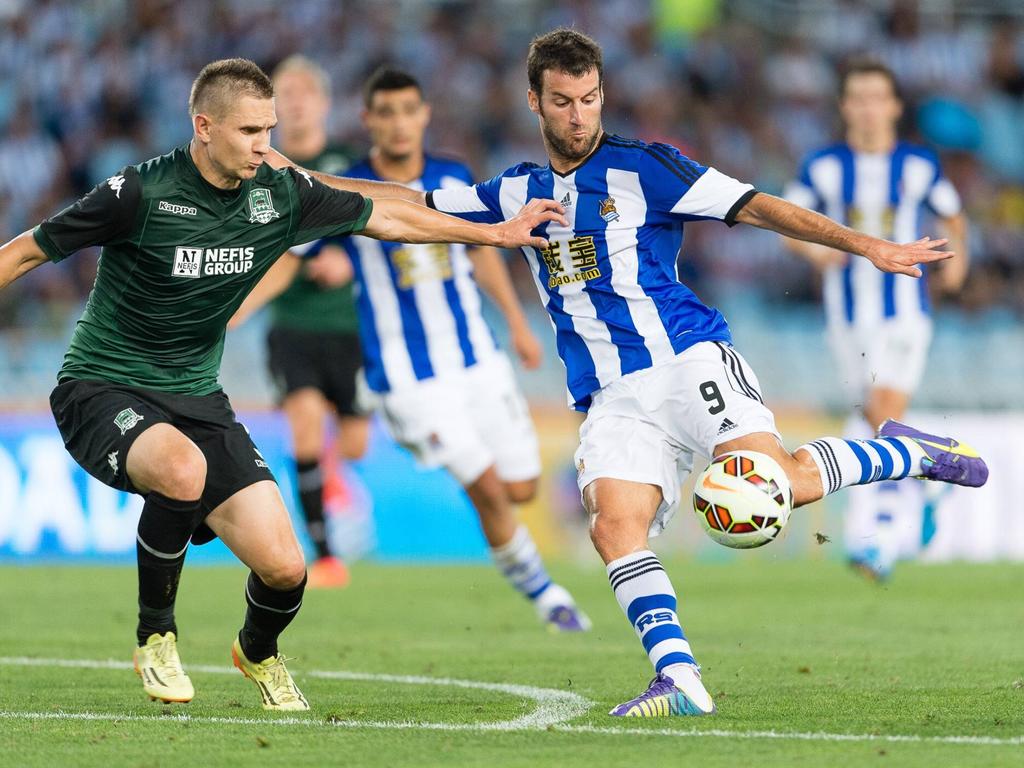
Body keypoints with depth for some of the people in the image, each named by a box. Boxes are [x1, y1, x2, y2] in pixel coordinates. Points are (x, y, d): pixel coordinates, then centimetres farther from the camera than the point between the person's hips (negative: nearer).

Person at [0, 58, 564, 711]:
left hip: (198, 400, 5)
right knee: (183, 471, -39)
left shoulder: (280, 195, -2)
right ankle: (156, 636, -14)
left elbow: (384, 217, 14)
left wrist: (495, 233, 17)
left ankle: (258, 652, 28)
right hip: (102, 391, -5)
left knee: (284, 568, -10)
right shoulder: (142, 193, -17)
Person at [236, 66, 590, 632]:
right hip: (408, 379, -4)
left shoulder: (453, 179, 1)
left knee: (521, 489, 2)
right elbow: (279, 265, -6)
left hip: (477, 359, 4)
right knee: (489, 490, -11)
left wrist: (517, 323, 23)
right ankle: (542, 593, 9)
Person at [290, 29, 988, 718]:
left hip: (688, 359, -4)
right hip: (613, 398, 4)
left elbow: (757, 207, -3)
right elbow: (415, 206, 24)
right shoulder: (518, 194, 16)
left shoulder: (642, 167, 2)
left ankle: (908, 454, 1)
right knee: (614, 526, -22)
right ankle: (680, 680, -25)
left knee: (774, 483, -25)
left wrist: (867, 246, -10)